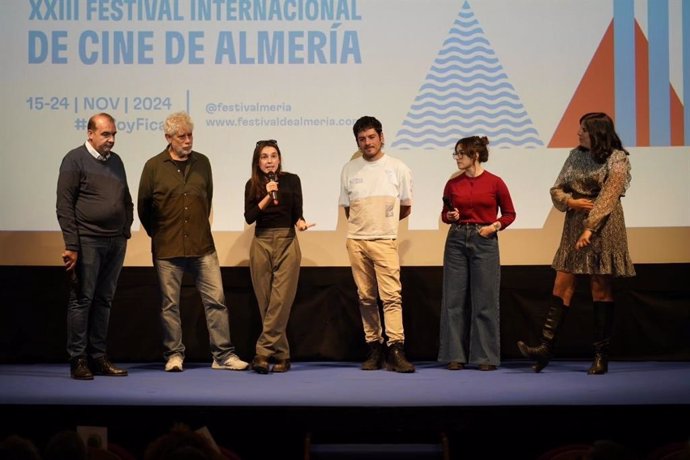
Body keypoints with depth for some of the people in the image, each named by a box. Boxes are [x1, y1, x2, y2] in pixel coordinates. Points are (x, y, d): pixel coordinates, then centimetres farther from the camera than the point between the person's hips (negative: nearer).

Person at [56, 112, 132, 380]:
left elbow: (126, 200, 23)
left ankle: (98, 357, 14)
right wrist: (71, 245, -14)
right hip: (88, 242, -6)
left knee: (104, 300, 9)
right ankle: (78, 360, 3)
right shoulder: (75, 160, -4)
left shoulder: (116, 161, 15)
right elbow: (64, 206, -9)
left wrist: (126, 230, 10)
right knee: (82, 300, -3)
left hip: (116, 242, 6)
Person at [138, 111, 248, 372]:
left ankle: (223, 355, 5)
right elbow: (143, 207, 7)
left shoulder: (202, 163, 7)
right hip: (167, 250, -2)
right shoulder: (154, 166, -1)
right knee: (170, 304, 5)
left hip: (202, 246, 2)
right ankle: (174, 355, 16)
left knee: (216, 300, 0)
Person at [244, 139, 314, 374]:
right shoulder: (253, 185, 4)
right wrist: (268, 196, -15)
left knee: (281, 301, -10)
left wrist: (301, 222, -18)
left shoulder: (291, 180, 2)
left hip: (287, 242, -1)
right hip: (261, 243, 2)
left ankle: (263, 352, -9)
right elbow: (249, 217, -5)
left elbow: (296, 212, 4)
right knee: (266, 302, 1)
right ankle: (282, 356, 9)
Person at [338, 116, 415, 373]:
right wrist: (362, 225, 12)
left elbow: (405, 208, 11)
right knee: (366, 297, 6)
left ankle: (396, 350, -17)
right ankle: (374, 348, 12)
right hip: (356, 241, 3)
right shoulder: (349, 170, 10)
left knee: (391, 295, -13)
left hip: (385, 240, -3)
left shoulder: (397, 168, 4)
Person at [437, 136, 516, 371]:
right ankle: (455, 355, 10)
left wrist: (494, 226, -11)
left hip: (485, 241, -3)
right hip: (456, 240, 3)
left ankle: (486, 356, 9)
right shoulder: (453, 184, 5)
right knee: (454, 299, 3)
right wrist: (450, 216, -6)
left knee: (485, 301, 1)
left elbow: (509, 213, 5)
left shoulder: (495, 182, -3)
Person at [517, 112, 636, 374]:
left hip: (603, 228, -5)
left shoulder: (617, 159, -6)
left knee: (601, 289, -1)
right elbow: (556, 189, 13)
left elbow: (607, 197, -15)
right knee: (562, 286, -1)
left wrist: (589, 229, -23)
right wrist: (571, 201, -9)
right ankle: (546, 347, -3)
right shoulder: (576, 155, 11)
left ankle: (601, 357, 4)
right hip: (574, 225, 5)